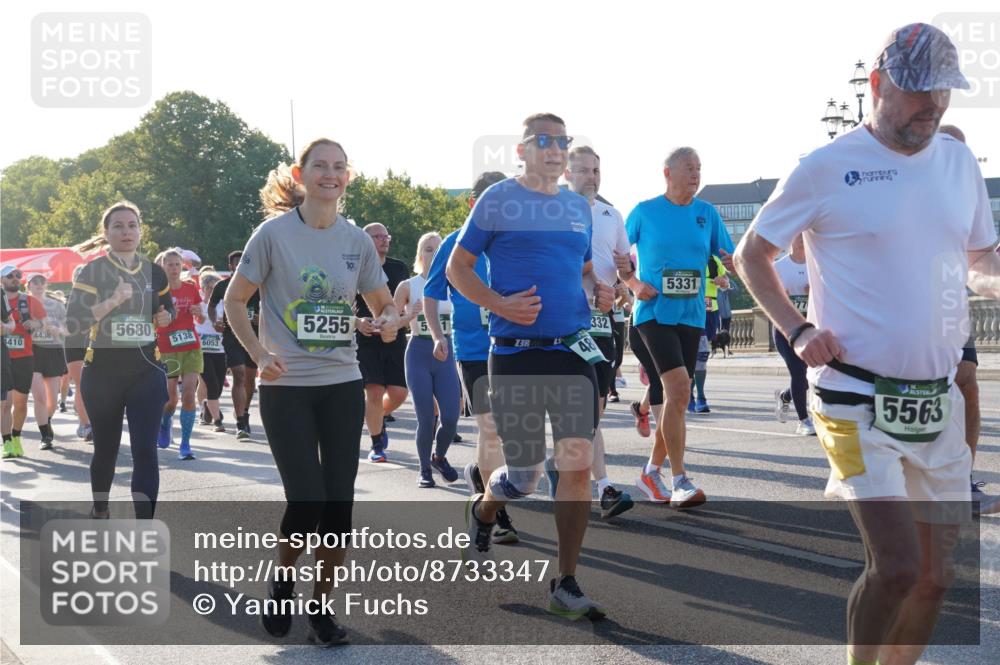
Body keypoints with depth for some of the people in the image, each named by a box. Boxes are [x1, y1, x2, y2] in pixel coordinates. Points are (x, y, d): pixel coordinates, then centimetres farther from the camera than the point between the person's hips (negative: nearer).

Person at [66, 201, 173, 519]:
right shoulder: (92, 271, -5)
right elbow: (73, 319, -15)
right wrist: (113, 301, -26)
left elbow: (167, 308, 24)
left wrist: (166, 317, 1)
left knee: (145, 449, -11)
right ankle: (99, 511, 39)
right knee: (106, 449, 12)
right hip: (103, 373, -1)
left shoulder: (154, 272, 7)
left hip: (146, 371, 2)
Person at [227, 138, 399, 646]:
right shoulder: (274, 233, -6)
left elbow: (384, 304, 13)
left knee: (338, 503, 1)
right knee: (307, 501, -9)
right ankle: (281, 583, 22)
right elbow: (234, 301, 0)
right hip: (287, 388, -3)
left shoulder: (357, 240, 4)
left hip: (343, 385, 4)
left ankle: (322, 607, 18)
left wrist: (389, 321, -11)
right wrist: (260, 354, -14)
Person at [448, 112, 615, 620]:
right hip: (514, 353, -4)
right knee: (524, 476, 3)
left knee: (578, 462, -6)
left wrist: (599, 292, 2)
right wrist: (498, 304, -16)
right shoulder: (496, 200, -1)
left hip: (573, 350, 4)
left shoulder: (579, 207, 14)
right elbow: (457, 268, 1)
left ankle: (566, 585, 6)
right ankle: (481, 511, 40)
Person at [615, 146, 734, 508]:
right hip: (655, 313, -5)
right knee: (678, 387, -20)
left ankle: (653, 468, 28)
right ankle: (680, 480, -15)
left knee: (675, 396, 11)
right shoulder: (645, 212, -1)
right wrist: (634, 284, -9)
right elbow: (617, 254, 7)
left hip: (692, 316, 5)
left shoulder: (707, 213, 8)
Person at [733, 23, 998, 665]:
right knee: (897, 567, -15)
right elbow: (752, 254, 3)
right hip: (859, 400, -6)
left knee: (935, 576, 10)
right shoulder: (826, 168, -6)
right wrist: (798, 329, -10)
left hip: (939, 399, 6)